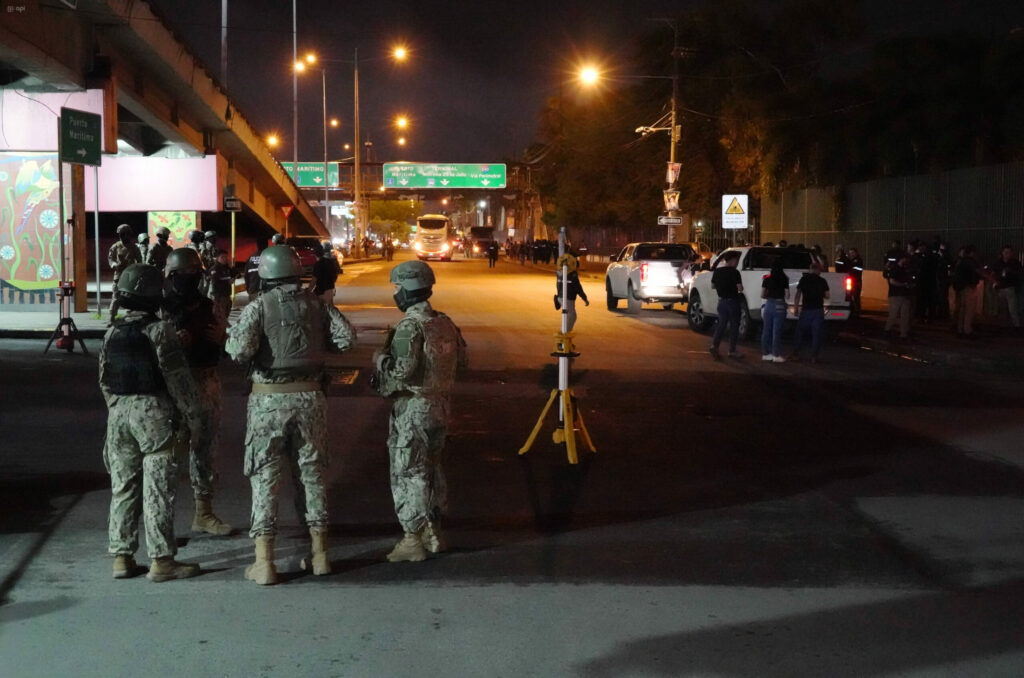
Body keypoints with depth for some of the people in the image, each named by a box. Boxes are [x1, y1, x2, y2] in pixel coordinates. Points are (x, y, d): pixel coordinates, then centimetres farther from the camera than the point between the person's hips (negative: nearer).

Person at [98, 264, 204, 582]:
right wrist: (194, 415, -3)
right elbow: (177, 378, -11)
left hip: (118, 412, 6)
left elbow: (105, 380, 13)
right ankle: (161, 560, 0)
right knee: (158, 488, -2)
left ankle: (121, 556, 15)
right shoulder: (160, 330, -10)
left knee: (123, 486, 11)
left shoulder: (113, 332, 8)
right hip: (153, 412, -6)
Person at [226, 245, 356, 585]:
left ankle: (264, 562, 2)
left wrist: (231, 337, 3)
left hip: (269, 399, -3)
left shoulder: (258, 306, -7)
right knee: (313, 471, 14)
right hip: (310, 397, 3)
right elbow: (347, 337, -3)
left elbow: (240, 350, -18)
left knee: (264, 476, 3)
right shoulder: (316, 304, 4)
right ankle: (319, 554, 21)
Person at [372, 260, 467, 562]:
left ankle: (413, 539, 3)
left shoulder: (410, 326, -18)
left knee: (407, 473, 0)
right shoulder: (445, 323, 6)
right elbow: (461, 359, 14)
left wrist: (380, 358, -7)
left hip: (412, 408, -8)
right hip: (440, 404, 8)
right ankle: (433, 533, 26)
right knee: (431, 468, 18)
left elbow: (401, 370, -25)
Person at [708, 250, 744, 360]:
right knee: (734, 326, 6)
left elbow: (713, 285, 12)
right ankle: (732, 350, 10)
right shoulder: (734, 272, -16)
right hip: (732, 301, -6)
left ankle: (714, 345, -7)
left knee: (721, 324, 11)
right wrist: (739, 290, 3)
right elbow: (740, 288, -18)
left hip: (721, 300, 6)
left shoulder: (717, 271, 3)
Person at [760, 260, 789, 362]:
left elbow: (762, 295, 4)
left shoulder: (767, 279, 2)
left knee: (766, 330, 11)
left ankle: (765, 354, 14)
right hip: (780, 306, -3)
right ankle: (776, 355, 2)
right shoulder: (784, 279, -6)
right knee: (777, 331, 0)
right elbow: (787, 296, -7)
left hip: (769, 304, 3)